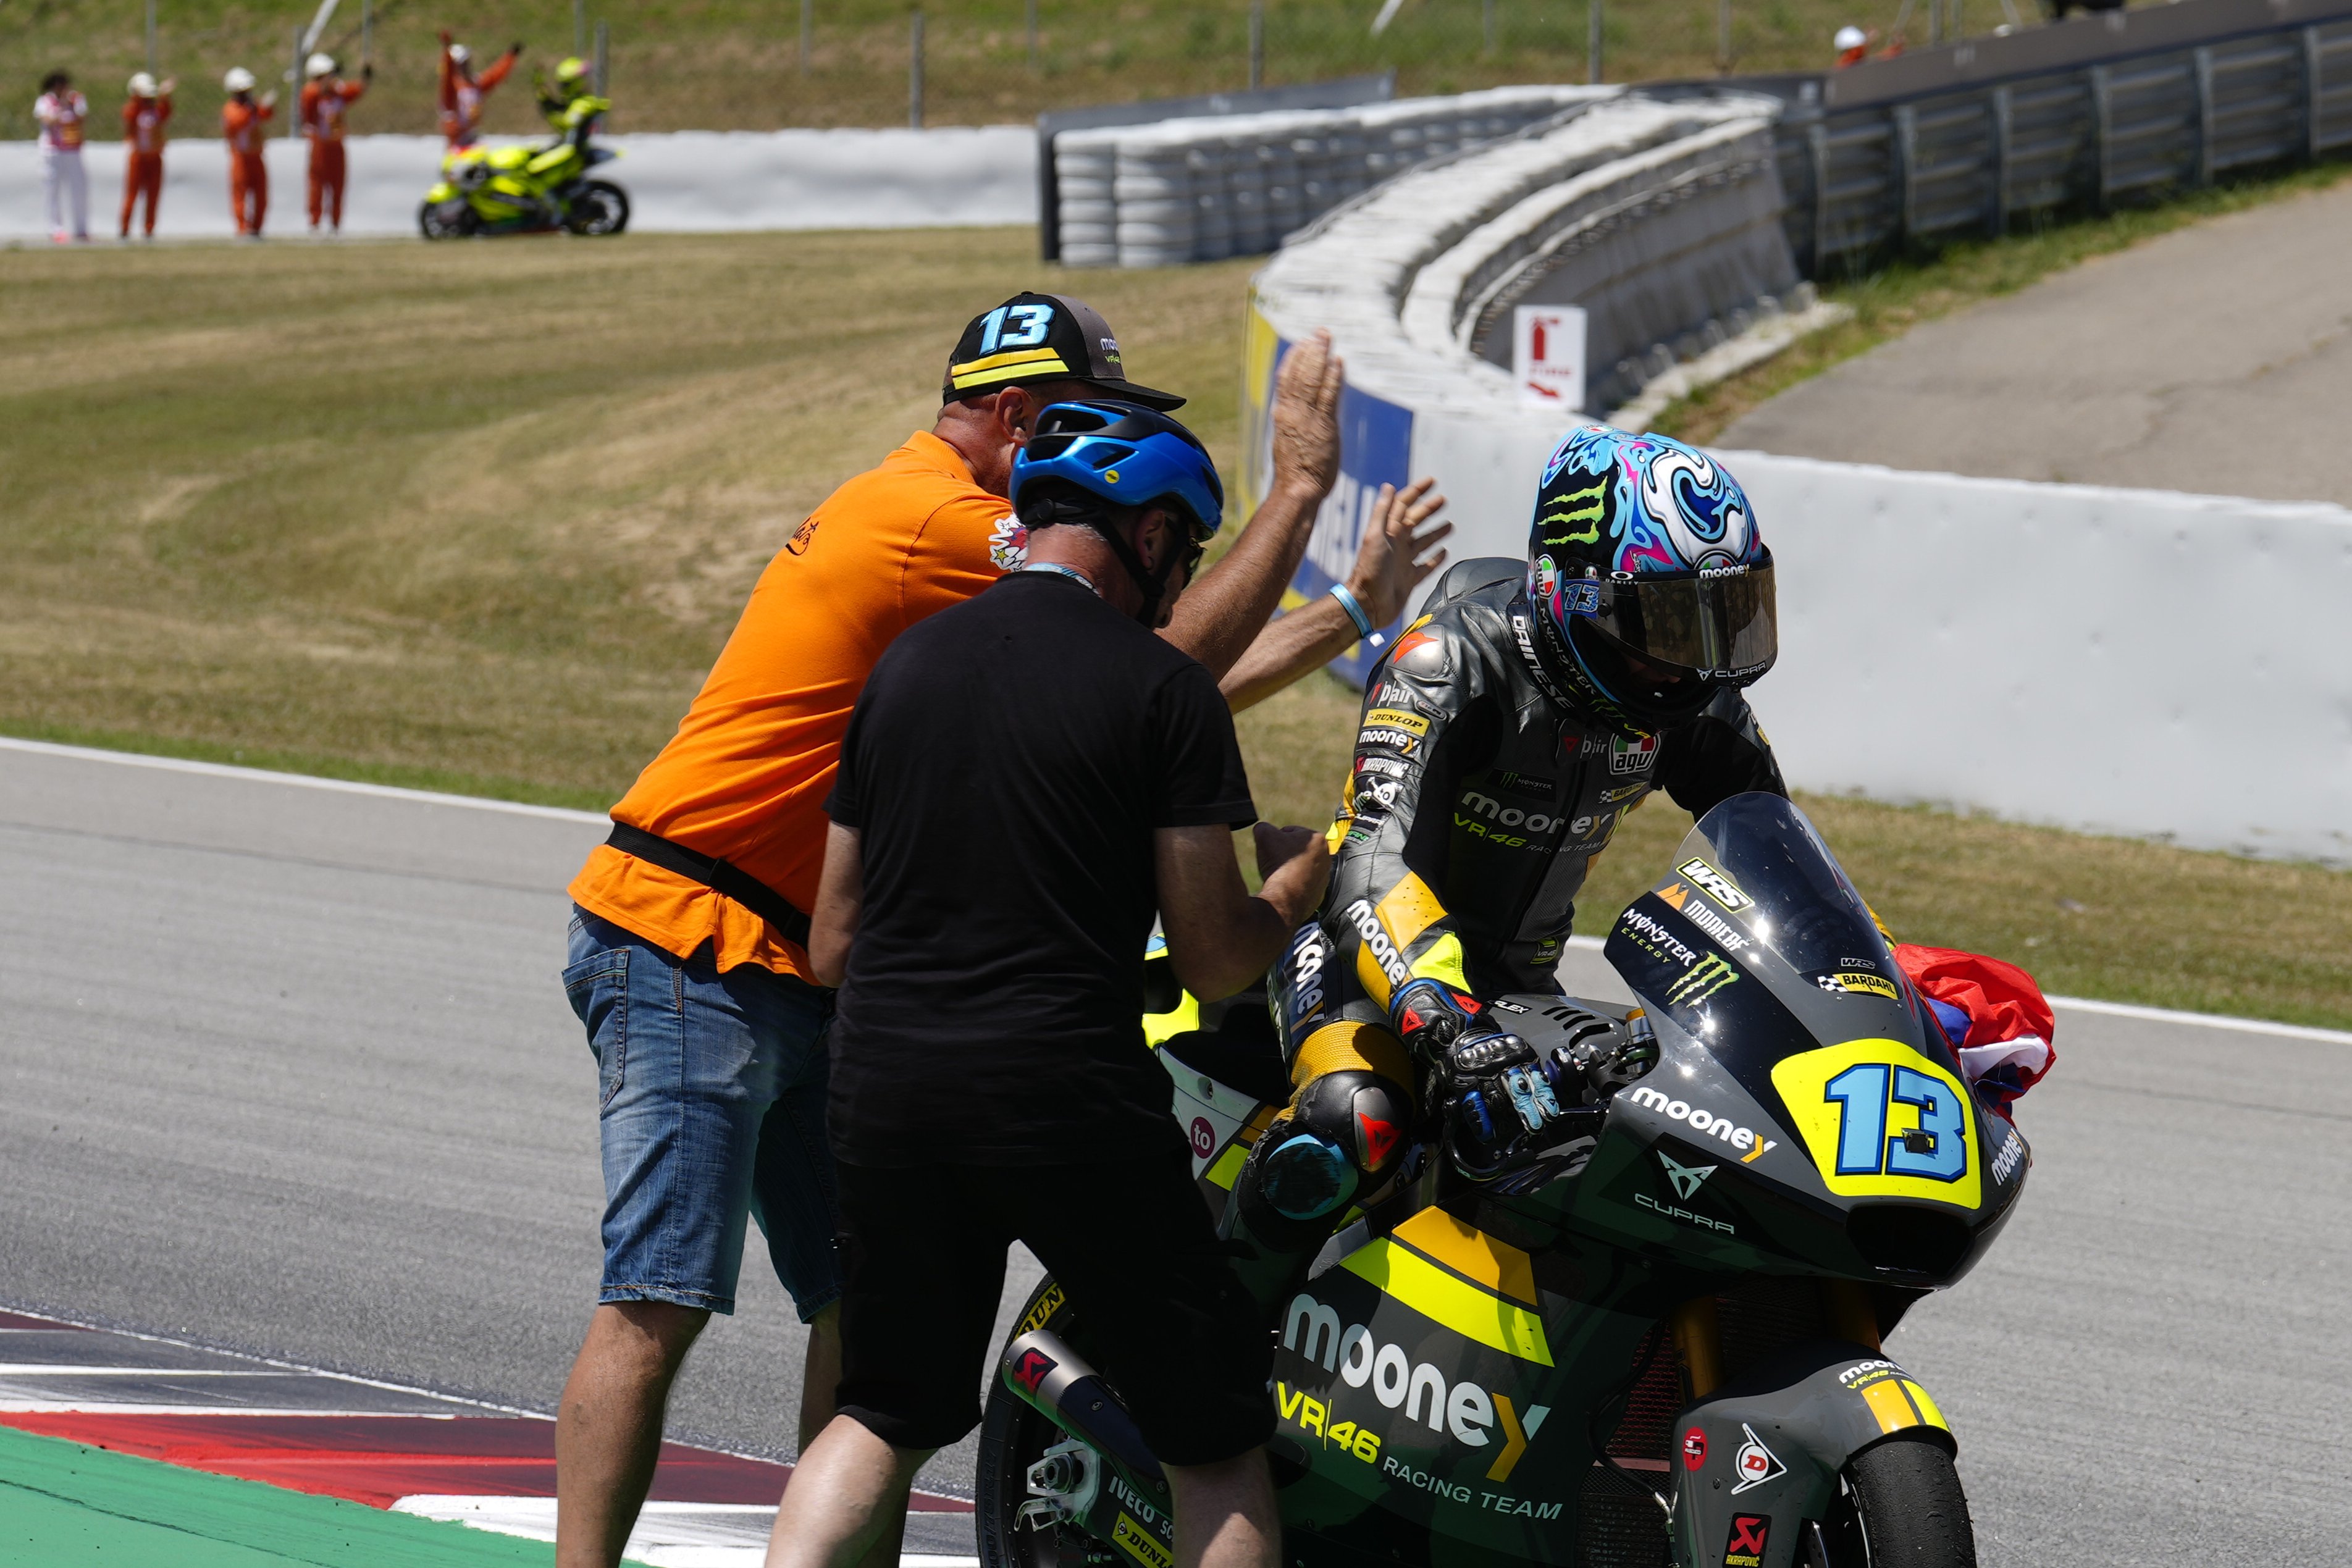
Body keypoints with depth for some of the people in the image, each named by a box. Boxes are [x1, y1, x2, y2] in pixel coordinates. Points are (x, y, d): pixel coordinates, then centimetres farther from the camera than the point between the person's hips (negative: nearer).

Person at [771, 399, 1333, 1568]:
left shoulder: (905, 664, 11)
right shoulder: (1163, 689, -5)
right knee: (1217, 1442, 5)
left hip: (883, 1079, 5)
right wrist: (1302, 877, 15)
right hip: (1069, 1097, -5)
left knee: (884, 1419, 19)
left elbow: (831, 945, 15)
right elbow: (1212, 962, -4)